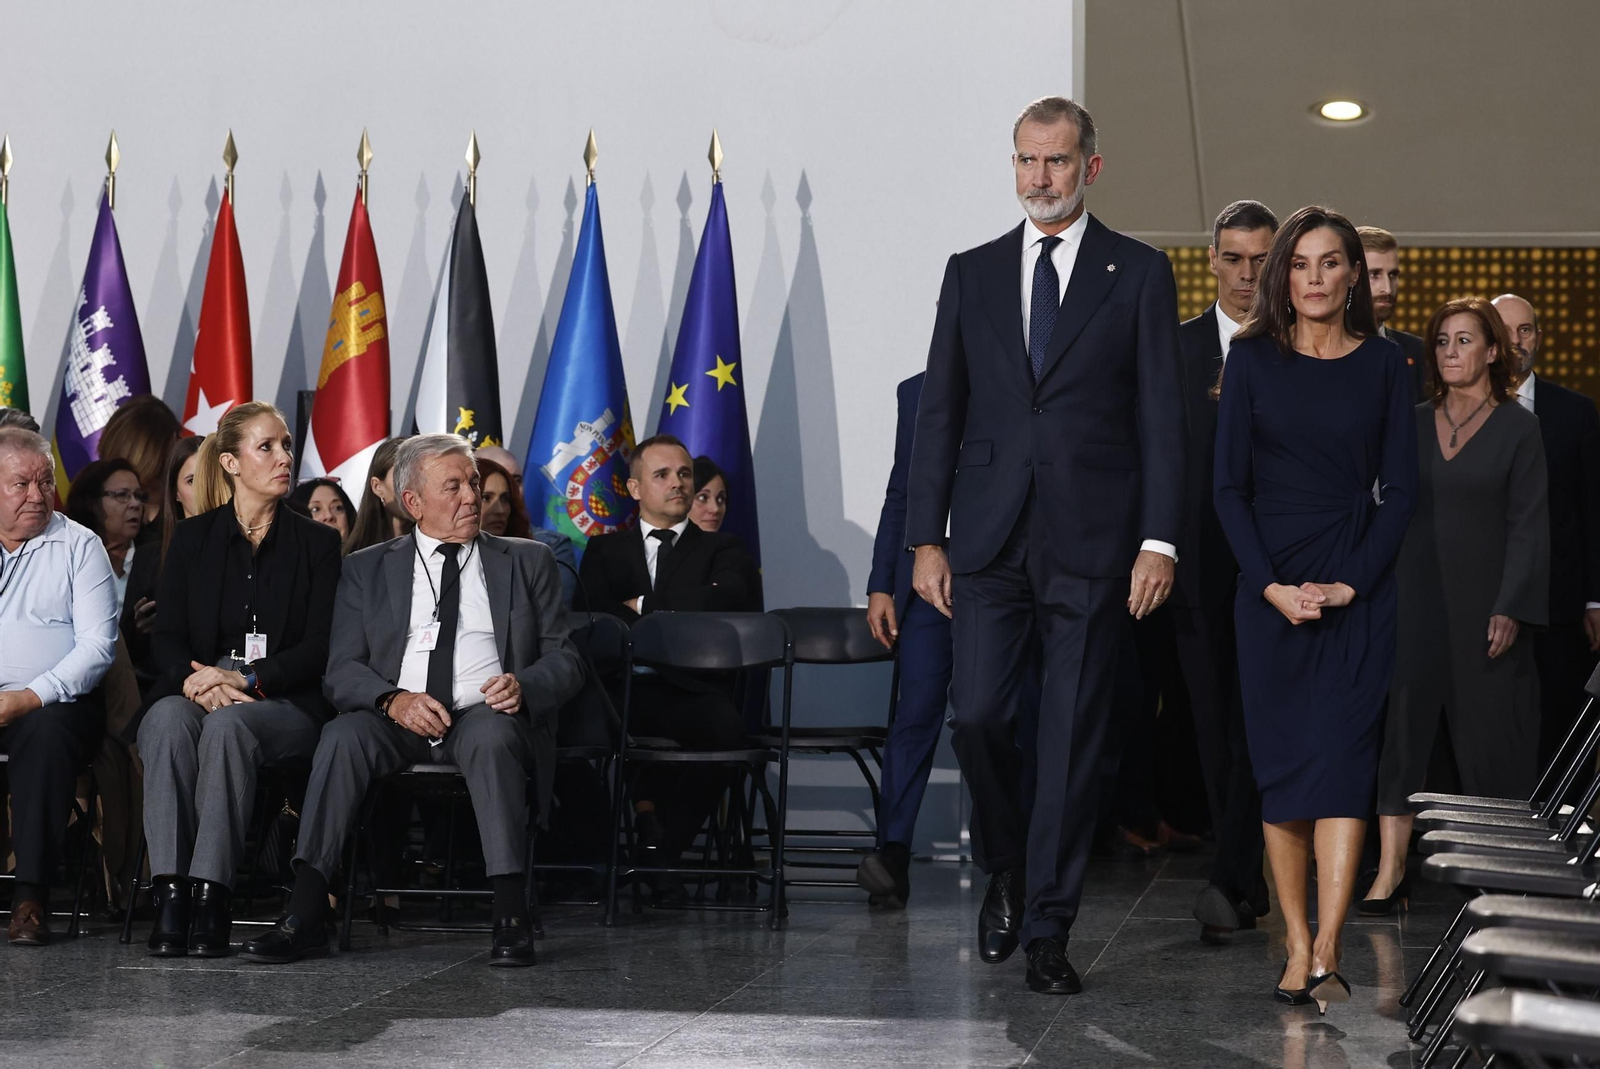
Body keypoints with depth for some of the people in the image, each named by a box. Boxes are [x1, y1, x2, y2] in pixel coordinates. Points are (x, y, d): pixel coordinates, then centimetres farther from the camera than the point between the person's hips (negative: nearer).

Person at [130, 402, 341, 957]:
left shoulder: (317, 543, 12)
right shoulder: (192, 537, 16)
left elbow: (321, 646, 2)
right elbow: (165, 635, 8)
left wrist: (245, 680, -13)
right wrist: (194, 679, -15)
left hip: (284, 704, -2)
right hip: (194, 693, 2)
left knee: (228, 725, -36)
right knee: (169, 720, -34)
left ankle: (210, 896, -43)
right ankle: (169, 895, -41)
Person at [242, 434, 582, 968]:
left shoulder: (527, 562, 15)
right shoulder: (368, 569, 15)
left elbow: (565, 660, 10)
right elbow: (341, 671, 5)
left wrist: (524, 686, -14)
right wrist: (394, 699, -17)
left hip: (486, 716, -1)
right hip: (400, 720, 1)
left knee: (491, 733, -36)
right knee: (344, 733, -30)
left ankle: (510, 917, -38)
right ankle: (304, 914, -35)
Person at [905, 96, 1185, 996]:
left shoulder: (1140, 274, 4)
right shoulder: (973, 274, 11)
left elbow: (1162, 417, 0)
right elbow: (940, 412, 10)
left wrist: (1159, 540, -8)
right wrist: (926, 538, 3)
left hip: (1092, 544, -2)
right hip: (990, 542, 2)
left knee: (1074, 741, 0)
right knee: (978, 716, -6)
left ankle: (1047, 931, 8)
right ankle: (1006, 870, 21)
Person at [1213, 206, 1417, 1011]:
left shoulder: (1383, 364, 5)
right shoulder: (1251, 359, 4)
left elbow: (1400, 489, 4)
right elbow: (1229, 484, 1)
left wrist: (1353, 581, -8)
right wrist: (1272, 584, -9)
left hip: (1358, 588, 0)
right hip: (1270, 587, 0)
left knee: (1341, 758, -10)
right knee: (1280, 764, -1)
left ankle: (1325, 952, -15)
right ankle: (1297, 946, 5)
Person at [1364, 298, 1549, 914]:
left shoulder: (1518, 428, 0)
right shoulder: (1413, 424, 9)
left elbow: (1528, 525, -5)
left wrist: (1511, 609, -13)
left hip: (1485, 602, -3)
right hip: (1415, 597, 3)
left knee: (1488, 730, 2)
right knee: (1403, 723, -5)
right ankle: (1391, 872, -6)